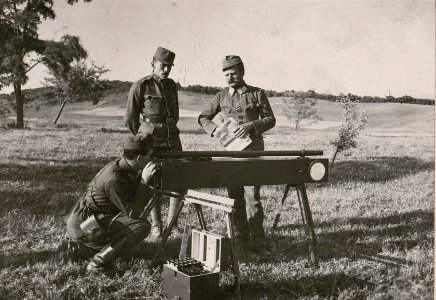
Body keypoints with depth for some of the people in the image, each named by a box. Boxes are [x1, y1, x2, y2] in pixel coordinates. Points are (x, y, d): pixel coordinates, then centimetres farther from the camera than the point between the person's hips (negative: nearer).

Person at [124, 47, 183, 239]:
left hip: (172, 140, 5)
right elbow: (130, 118, 1)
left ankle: (171, 222, 17)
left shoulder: (171, 85, 11)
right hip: (150, 142, -5)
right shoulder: (140, 86, -5)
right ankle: (156, 227, 16)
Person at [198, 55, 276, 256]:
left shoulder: (257, 94, 5)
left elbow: (270, 119, 2)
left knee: (252, 196, -10)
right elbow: (203, 118, 13)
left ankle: (258, 242, -6)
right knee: (234, 196, 7)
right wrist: (215, 130, -7)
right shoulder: (221, 96, 11)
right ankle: (241, 237, 19)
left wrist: (251, 125, -15)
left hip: (253, 149, -3)